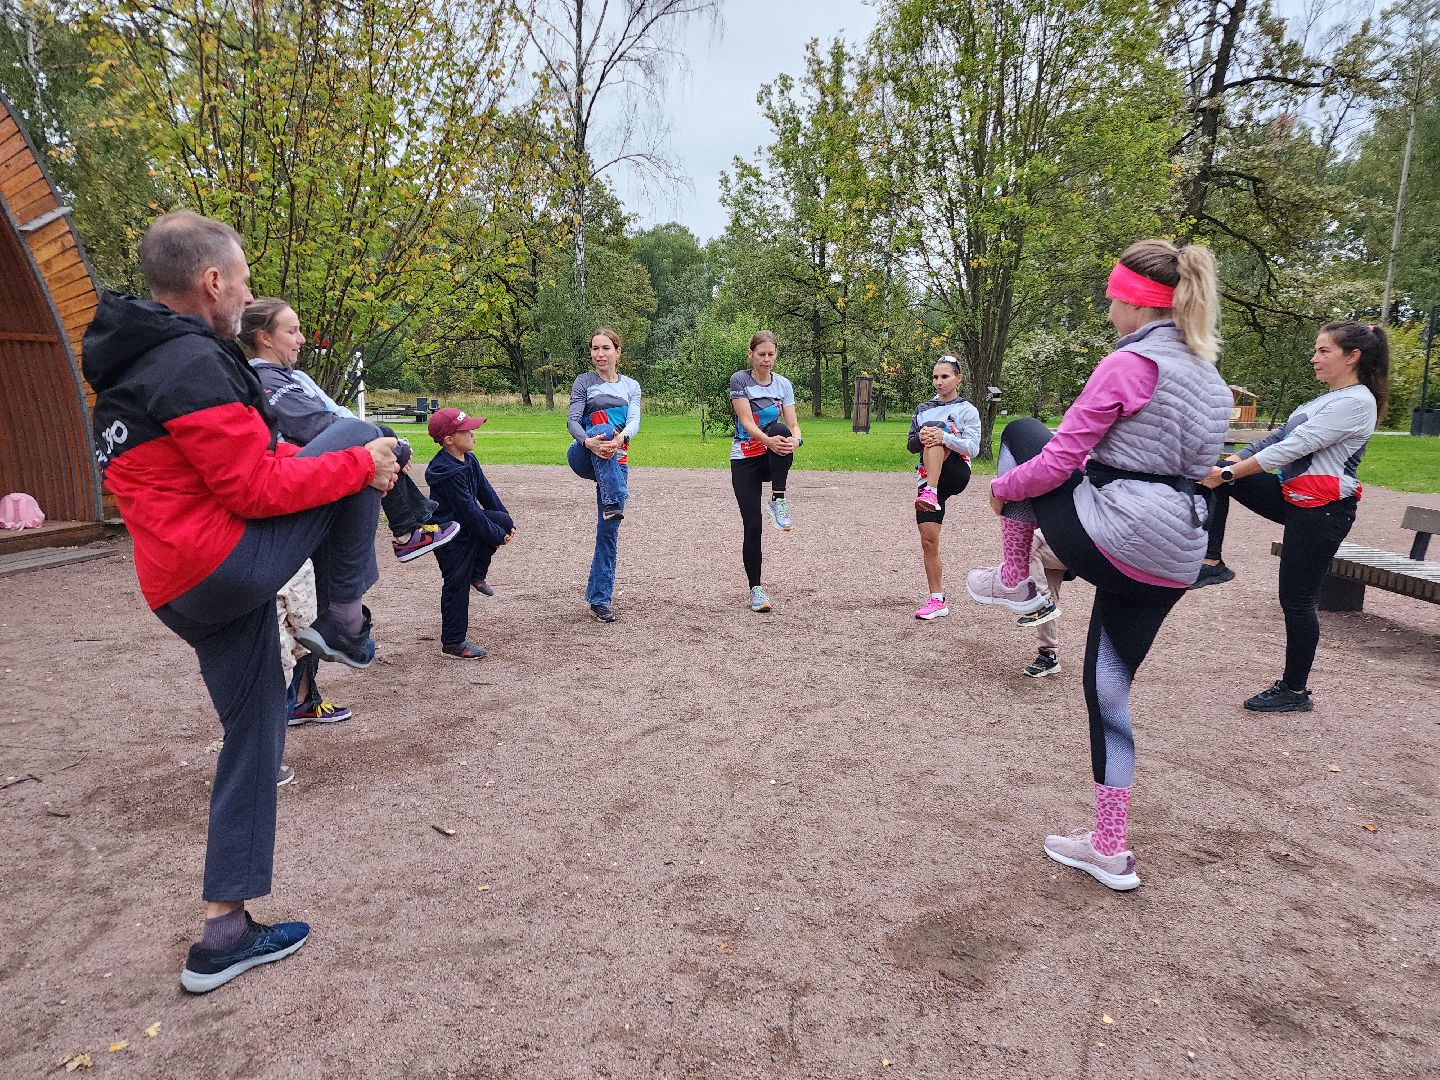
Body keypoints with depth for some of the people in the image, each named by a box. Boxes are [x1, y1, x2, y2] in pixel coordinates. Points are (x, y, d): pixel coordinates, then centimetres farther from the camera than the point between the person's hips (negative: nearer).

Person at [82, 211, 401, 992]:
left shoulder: (132, 367, 18)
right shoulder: (193, 362, -15)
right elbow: (257, 489, -18)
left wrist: (295, 456, 15)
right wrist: (359, 466, -8)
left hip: (185, 592, 9)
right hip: (232, 562, -9)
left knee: (253, 739, 16)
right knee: (358, 437, 0)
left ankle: (223, 932, 23)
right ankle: (342, 618, 2)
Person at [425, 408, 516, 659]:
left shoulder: (469, 460, 2)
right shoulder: (448, 472, -27)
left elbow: (486, 492, 8)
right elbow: (469, 511, -25)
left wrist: (506, 523, 2)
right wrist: (497, 536, -16)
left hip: (467, 525, 8)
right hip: (451, 537, -8)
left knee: (504, 520, -8)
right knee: (457, 586, -2)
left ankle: (476, 574, 9)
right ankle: (453, 643, 13)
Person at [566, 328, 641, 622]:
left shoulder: (631, 386, 13)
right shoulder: (584, 381, 6)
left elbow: (634, 420, -5)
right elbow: (572, 420, -8)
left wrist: (621, 438, -30)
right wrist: (588, 441, -31)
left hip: (615, 461, 3)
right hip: (584, 457, -3)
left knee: (608, 530, -4)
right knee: (602, 423, -35)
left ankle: (600, 598, 6)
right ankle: (614, 504, -49)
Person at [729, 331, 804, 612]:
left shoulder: (784, 384, 5)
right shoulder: (740, 380, -6)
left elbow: (792, 424, -5)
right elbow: (746, 422, -18)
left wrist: (794, 439, -29)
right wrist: (768, 440, -38)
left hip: (773, 459, 2)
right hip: (745, 459, -2)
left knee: (780, 430, -33)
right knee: (752, 524, -7)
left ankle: (778, 501, -26)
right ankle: (755, 588, 7)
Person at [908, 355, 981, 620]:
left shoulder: (967, 410, 6)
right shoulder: (923, 409, 18)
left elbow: (973, 448, -6)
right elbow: (911, 445, 15)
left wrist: (944, 437, -25)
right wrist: (920, 438, -10)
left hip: (956, 473, -4)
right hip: (927, 477, 4)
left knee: (934, 428, -28)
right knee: (928, 539, -6)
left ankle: (930, 494, -46)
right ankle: (937, 600, 2)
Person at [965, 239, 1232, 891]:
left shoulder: (1127, 365, -9)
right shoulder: (1211, 379, 18)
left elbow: (1058, 462, -10)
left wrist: (1002, 487, 7)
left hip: (1114, 542, -8)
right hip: (1175, 563, 8)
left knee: (1019, 434, 13)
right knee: (1108, 692, 17)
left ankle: (1014, 582, 19)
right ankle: (1109, 851, 23)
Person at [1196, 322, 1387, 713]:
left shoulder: (1355, 402, -15)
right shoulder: (1328, 399, 15)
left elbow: (1292, 448, -22)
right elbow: (1281, 435, 12)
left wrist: (1227, 474, -22)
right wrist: (1232, 460, 1)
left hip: (1323, 510, -9)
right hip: (1294, 497, 9)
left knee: (1297, 599, -2)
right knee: (1214, 469, -2)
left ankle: (1295, 691, 13)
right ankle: (1212, 562, -1)